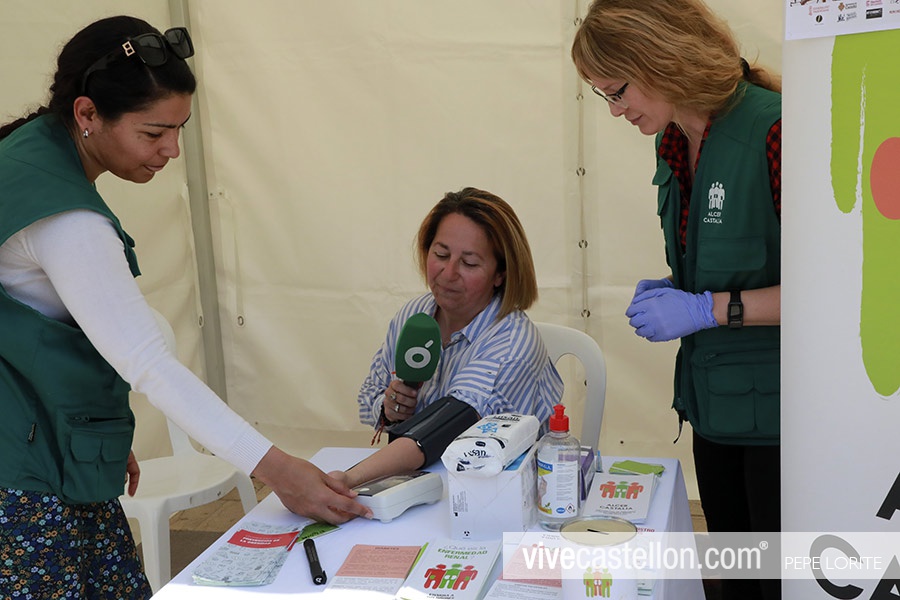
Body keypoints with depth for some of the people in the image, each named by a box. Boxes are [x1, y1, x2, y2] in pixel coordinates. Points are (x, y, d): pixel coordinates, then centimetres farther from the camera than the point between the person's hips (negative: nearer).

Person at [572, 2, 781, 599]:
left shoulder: (775, 131, -21)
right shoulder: (674, 145, 6)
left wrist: (708, 308, -22)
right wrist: (670, 293, 2)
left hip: (776, 408, -8)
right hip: (713, 399, 8)